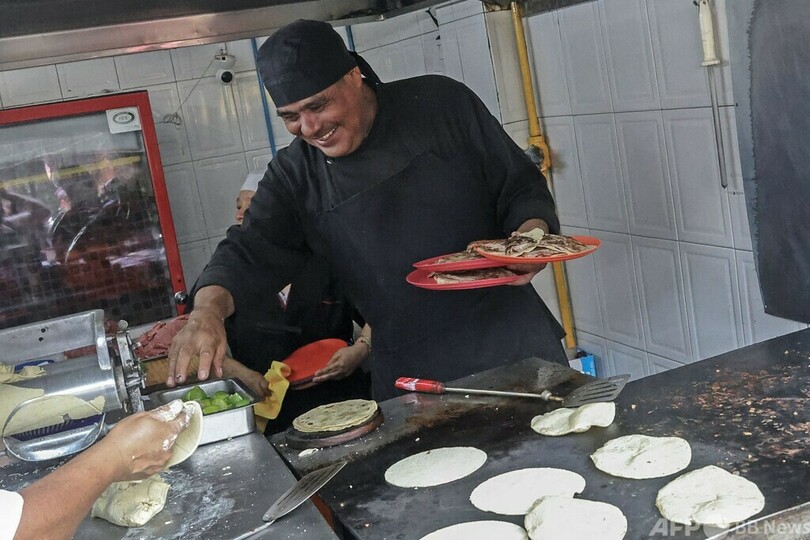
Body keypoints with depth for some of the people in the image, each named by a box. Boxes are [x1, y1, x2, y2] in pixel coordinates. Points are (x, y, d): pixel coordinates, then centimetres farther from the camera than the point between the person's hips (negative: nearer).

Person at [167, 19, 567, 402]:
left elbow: (520, 185, 2)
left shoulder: (441, 103, -3)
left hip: (513, 340, 0)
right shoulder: (294, 175, 3)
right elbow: (251, 250, -6)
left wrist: (532, 232, -19)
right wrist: (208, 309, -26)